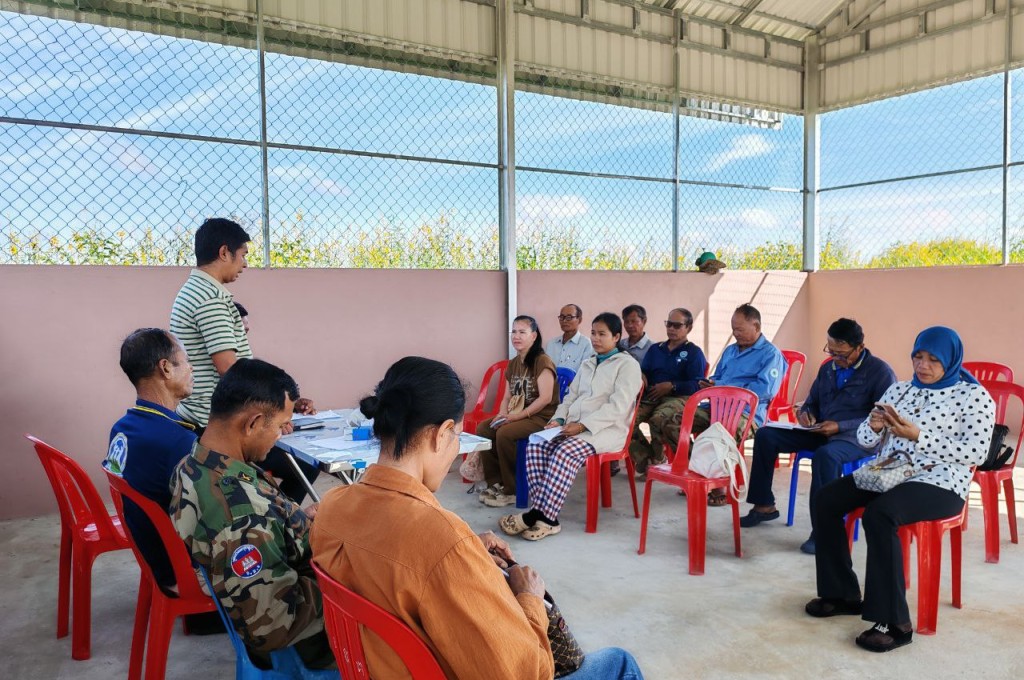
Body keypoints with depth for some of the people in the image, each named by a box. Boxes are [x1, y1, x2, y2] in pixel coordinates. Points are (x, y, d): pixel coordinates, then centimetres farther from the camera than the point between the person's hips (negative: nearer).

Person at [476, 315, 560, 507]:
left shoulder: (542, 361, -13)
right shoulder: (513, 363, 13)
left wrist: (518, 416, -21)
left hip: (541, 417, -8)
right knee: (483, 429, -11)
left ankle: (511, 490, -14)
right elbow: (507, 396, 14)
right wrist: (503, 414, -7)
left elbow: (545, 398, -20)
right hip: (516, 416, 8)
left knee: (504, 434, -30)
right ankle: (495, 482, -2)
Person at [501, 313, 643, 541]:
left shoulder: (627, 364, 1)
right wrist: (559, 419, 0)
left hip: (607, 429, -7)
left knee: (566, 451, -34)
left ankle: (540, 514, -29)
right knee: (535, 444, -20)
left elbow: (618, 406, -11)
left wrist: (583, 425, -19)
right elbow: (571, 397, 22)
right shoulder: (587, 365, 25)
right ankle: (545, 515, -24)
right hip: (574, 426, 7)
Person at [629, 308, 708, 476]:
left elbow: (697, 385, -2)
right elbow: (643, 373, 26)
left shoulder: (694, 352, 10)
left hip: (679, 397, -5)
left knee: (658, 418, -40)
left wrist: (671, 386, -11)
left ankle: (657, 458, -12)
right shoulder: (655, 349, 27)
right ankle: (645, 458, -13)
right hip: (651, 397, 5)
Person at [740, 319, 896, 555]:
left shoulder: (880, 372, -6)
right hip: (820, 432, 7)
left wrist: (841, 426, -23)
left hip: (858, 437, -7)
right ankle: (764, 506, 1)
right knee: (766, 435, -8)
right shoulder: (828, 368, 15)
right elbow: (812, 402, 23)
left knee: (825, 454, -41)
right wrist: (805, 413, -2)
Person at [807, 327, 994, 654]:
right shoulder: (898, 389, 14)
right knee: (826, 499, -16)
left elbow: (976, 452, -13)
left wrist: (917, 436, -20)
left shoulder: (974, 396, -1)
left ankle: (895, 622, -24)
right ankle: (842, 594, -2)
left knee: (878, 515, -34)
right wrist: (874, 426, -11)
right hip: (887, 473, 6)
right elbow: (865, 440, 14)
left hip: (939, 483, -6)